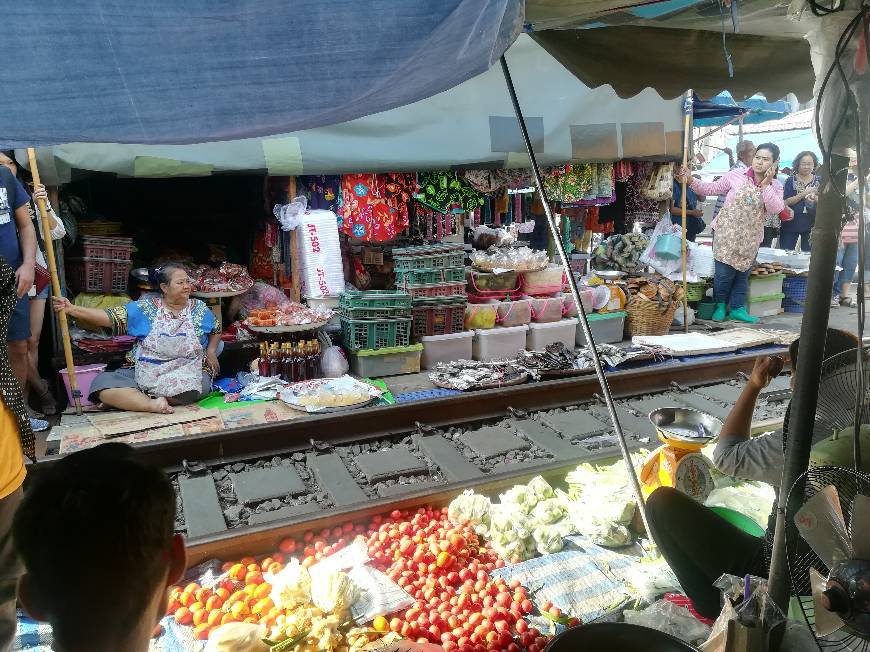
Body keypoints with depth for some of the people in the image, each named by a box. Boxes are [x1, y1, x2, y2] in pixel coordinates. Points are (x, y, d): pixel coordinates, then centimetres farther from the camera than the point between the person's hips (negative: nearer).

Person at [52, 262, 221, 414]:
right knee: (102, 382, -20)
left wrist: (211, 351, -1)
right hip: (143, 372, 0)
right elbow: (110, 318, -6)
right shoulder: (146, 308, 1)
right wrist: (72, 309, -17)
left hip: (186, 374, 0)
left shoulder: (199, 309, 4)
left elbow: (216, 331, 20)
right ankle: (152, 405, -34)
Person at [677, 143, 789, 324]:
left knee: (743, 272, 11)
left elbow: (776, 209, -14)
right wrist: (691, 180, -13)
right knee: (724, 272, -6)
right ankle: (720, 306, 14)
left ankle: (737, 308, 23)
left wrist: (765, 185, -19)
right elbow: (711, 189, -1)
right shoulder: (737, 175, -5)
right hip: (727, 232, -3)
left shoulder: (775, 187, 3)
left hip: (750, 238, 3)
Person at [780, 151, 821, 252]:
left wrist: (815, 198, -19)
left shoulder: (819, 181, 5)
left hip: (811, 225, 2)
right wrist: (804, 193, -20)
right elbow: (787, 201, -9)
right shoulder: (791, 180, 0)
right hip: (791, 224, -1)